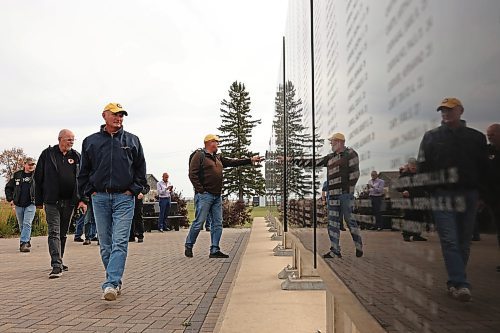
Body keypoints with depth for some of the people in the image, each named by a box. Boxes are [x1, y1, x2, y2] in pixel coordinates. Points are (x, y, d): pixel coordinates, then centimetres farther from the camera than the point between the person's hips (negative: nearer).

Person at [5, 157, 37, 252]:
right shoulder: (17, 175, 7)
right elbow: (8, 187, 16)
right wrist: (10, 199, 6)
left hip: (30, 204, -3)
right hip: (18, 205, 4)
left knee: (27, 224, -14)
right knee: (21, 225, 13)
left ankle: (23, 243, -15)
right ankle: (27, 241, 29)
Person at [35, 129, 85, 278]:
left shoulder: (76, 156, 7)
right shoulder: (47, 154, 1)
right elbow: (38, 178, 3)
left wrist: (82, 199, -3)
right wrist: (39, 201, 0)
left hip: (69, 201, 3)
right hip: (51, 201, -3)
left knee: (63, 233, 13)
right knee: (54, 232, -9)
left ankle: (58, 261, 26)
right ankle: (56, 266, -13)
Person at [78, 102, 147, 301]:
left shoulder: (132, 141, 8)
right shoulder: (91, 141, 10)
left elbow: (141, 168, 9)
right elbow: (84, 171, 14)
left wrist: (134, 189, 0)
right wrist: (89, 191, 4)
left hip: (124, 197, -2)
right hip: (100, 198, 2)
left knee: (119, 243, -11)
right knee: (105, 245, 7)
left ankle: (110, 284, -15)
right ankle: (116, 282, 20)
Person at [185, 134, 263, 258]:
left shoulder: (218, 158, 20)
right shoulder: (199, 155, -4)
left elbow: (232, 162, 22)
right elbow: (192, 174, -10)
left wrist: (250, 160, 18)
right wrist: (200, 190, -15)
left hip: (217, 196, 8)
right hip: (204, 195, -8)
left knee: (217, 223, 5)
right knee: (199, 221, -6)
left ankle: (214, 250, 10)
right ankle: (188, 246, 11)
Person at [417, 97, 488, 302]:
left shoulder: (476, 137, 12)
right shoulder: (431, 137, 7)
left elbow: (484, 168, 11)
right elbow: (423, 165, 3)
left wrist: (480, 193, 3)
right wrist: (433, 187, -7)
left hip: (468, 196, 3)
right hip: (442, 197, -2)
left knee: (463, 242, 7)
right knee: (450, 241, -11)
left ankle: (454, 282, 19)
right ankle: (461, 284, -13)